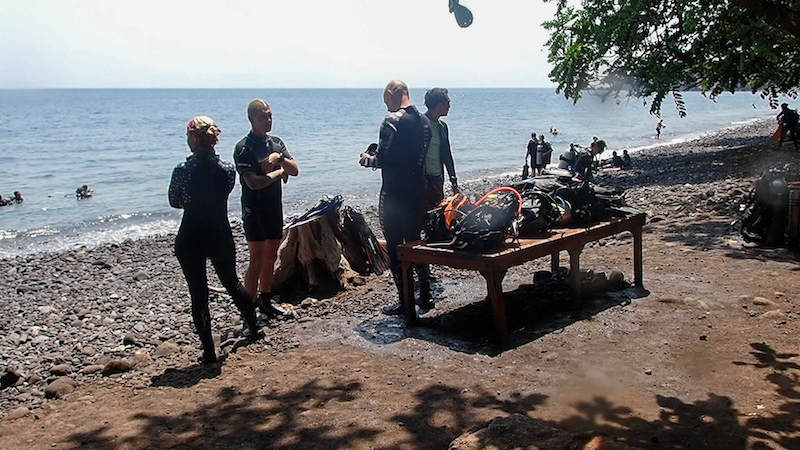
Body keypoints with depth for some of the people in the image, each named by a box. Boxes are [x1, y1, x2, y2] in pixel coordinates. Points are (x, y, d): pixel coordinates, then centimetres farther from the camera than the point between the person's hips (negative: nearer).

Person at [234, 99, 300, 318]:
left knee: (270, 258, 15)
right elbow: (253, 182, -22)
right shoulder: (243, 148, -12)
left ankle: (266, 299, 30)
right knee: (256, 261, -5)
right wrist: (280, 171, -10)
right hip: (254, 211, -7)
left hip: (275, 208, 7)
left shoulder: (276, 142, 10)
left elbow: (294, 170, 3)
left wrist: (279, 158, -15)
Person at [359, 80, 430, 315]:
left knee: (395, 247, 0)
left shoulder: (392, 121, -15)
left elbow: (382, 159, -19)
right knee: (415, 243, 18)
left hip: (394, 194, -8)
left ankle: (404, 301, 3)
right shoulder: (424, 121, 9)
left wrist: (368, 159, 3)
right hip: (417, 190, 8)